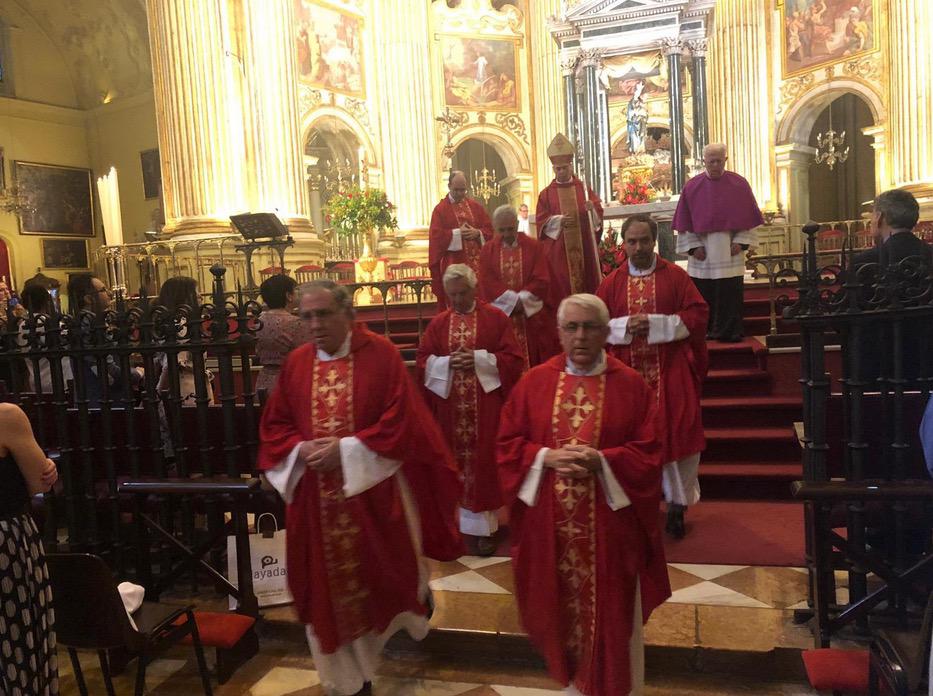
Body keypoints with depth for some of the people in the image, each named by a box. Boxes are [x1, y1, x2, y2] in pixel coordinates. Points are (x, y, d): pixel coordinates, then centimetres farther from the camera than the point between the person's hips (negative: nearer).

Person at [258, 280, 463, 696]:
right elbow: (274, 427, 8)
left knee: (382, 577, 13)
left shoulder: (381, 354, -8)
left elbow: (400, 422, -13)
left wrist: (346, 450, -19)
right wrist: (302, 450, -12)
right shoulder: (295, 363, 4)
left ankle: (415, 595, 49)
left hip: (375, 492, -3)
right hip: (316, 499, 4)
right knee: (331, 588, 11)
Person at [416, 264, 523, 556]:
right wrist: (448, 362, -14)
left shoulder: (496, 318, 0)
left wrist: (479, 359, -17)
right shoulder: (438, 323, 8)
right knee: (456, 460, 8)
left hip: (486, 405, -3)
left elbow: (513, 358, -5)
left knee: (483, 460, 0)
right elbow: (423, 361, 5)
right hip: (450, 407, 3)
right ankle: (457, 521, 21)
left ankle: (484, 525, 9)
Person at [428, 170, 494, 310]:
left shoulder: (475, 206, 11)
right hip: (453, 263, -3)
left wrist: (477, 233, -12)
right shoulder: (440, 209, 0)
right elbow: (436, 236, -10)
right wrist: (458, 233, -18)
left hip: (477, 261, 3)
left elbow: (489, 229, 8)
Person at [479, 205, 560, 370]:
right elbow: (488, 283, -5)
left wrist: (521, 300, -16)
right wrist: (513, 300, -15)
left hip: (533, 315, 0)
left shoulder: (534, 246, 3)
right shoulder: (487, 251, 6)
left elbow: (541, 280, -5)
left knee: (537, 361, 1)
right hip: (501, 315, 0)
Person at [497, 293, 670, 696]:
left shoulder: (631, 385, -4)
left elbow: (648, 453, -5)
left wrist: (602, 460, -20)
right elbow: (508, 443, 2)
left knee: (609, 610, 10)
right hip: (550, 522, 2)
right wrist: (545, 457, -15)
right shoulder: (534, 382, 0)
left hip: (609, 522, -1)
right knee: (559, 603, 14)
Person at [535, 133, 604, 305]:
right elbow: (540, 221, -1)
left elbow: (599, 212, 3)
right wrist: (558, 220, -18)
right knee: (561, 289, -2)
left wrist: (592, 208, -20)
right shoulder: (546, 194, 7)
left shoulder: (584, 189, 9)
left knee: (587, 284, 3)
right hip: (558, 251, -1)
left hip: (583, 247, 1)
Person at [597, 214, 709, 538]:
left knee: (675, 435, 0)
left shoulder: (676, 276, 2)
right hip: (628, 375, 2)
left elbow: (698, 314, -4)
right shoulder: (612, 282, 8)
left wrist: (656, 324, -15)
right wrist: (625, 326, -12)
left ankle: (677, 503, 17)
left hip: (670, 374, -1)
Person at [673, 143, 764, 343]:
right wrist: (693, 246, -5)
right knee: (704, 294, 4)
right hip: (703, 254, 0)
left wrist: (741, 242, -6)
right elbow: (685, 221, 4)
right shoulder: (692, 187, 3)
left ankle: (729, 331, 5)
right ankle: (706, 331, 14)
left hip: (730, 252, 0)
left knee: (731, 293, -2)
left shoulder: (739, 184, 3)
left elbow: (747, 217, 5)